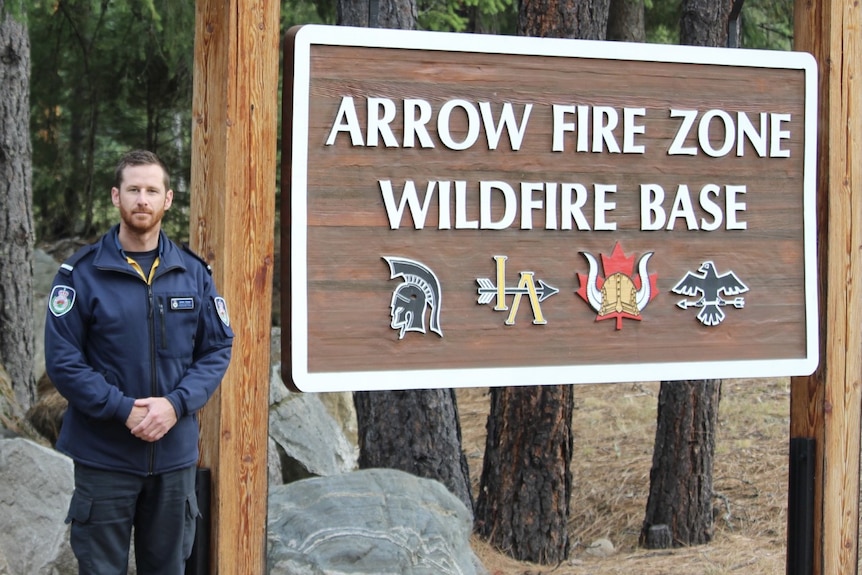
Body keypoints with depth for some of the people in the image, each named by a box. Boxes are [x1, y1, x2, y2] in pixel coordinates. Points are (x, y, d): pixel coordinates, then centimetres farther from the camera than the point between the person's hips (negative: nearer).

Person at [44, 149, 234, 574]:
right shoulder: (81, 273, -7)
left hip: (176, 455, 3)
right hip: (103, 456, -3)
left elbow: (218, 349, 3)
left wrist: (176, 404, -13)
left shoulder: (193, 273, 4)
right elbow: (62, 359, -10)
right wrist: (122, 409, -18)